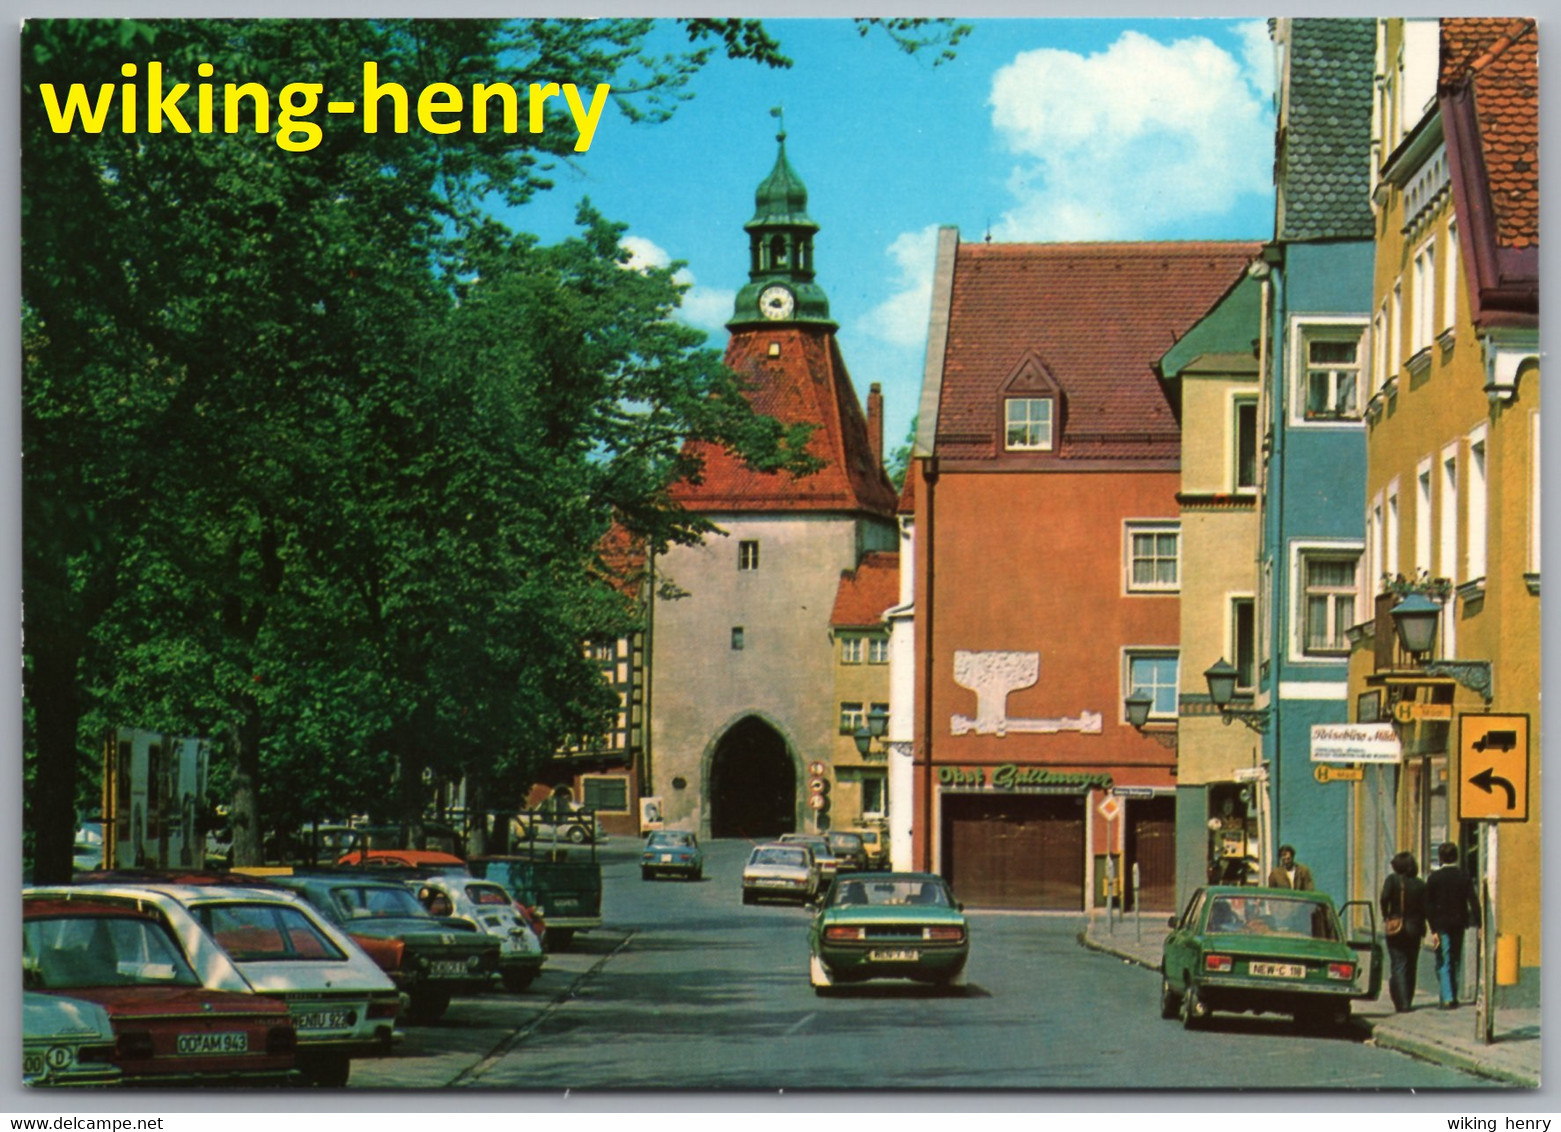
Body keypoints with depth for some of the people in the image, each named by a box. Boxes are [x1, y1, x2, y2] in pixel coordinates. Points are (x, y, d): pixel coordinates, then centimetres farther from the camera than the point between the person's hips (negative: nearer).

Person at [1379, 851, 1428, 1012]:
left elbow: (1384, 898, -23)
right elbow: (1425, 908, -3)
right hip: (1414, 931, 3)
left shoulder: (1392, 880, -7)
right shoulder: (1420, 885, 1)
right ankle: (1407, 1002, 22)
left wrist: (1386, 916, -8)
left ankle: (1402, 1003, -14)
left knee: (1398, 967, -3)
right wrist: (1421, 927, 10)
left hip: (1396, 930, -3)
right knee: (1411, 968, 15)